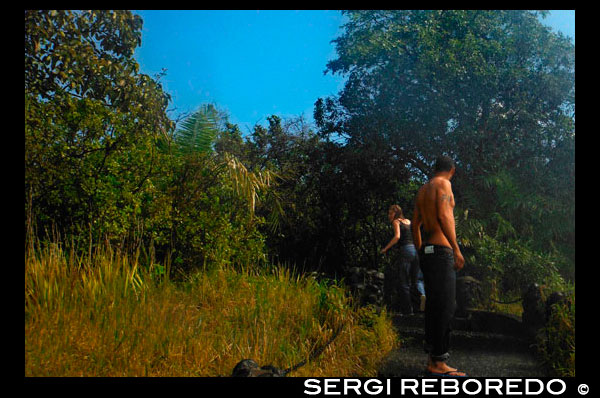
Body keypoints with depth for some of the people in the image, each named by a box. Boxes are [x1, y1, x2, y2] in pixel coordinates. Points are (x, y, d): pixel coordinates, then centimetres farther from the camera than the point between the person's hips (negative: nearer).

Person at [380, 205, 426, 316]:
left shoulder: (396, 222, 2)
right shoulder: (408, 221, 21)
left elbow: (397, 237, -13)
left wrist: (385, 248, -9)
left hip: (405, 250, -6)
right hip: (416, 250, 6)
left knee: (403, 282, 1)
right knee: (416, 279, 15)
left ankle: (408, 310, -1)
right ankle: (422, 294, -17)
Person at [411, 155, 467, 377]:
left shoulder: (422, 190, 19)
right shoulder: (443, 184, -5)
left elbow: (415, 225, 21)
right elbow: (444, 216, -17)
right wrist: (456, 249, -18)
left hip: (426, 251, 9)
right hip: (440, 250, -9)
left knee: (433, 304, 11)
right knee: (446, 305, -9)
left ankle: (432, 358, 14)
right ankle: (438, 363, -10)